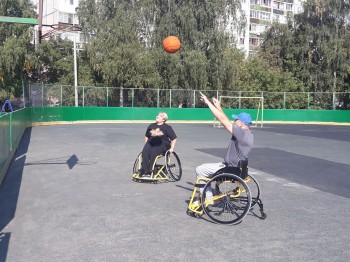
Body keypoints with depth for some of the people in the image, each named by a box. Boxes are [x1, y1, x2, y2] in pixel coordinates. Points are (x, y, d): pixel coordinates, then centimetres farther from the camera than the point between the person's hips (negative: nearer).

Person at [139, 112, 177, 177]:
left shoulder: (167, 127, 4)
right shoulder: (151, 126, 17)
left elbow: (174, 138, 5)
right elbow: (146, 136, 27)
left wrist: (172, 148, -3)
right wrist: (146, 145, 16)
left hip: (162, 144, -4)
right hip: (151, 143, 4)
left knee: (153, 153, -33)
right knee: (144, 152, -27)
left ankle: (150, 171, -28)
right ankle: (144, 171, -29)